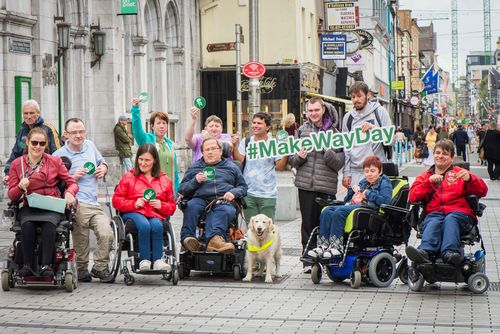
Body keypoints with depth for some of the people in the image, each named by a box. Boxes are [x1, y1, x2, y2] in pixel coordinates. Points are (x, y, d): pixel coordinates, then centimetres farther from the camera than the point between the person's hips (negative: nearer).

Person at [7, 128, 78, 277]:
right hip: (29, 208, 0)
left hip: (53, 208, 0)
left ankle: (46, 265, -33)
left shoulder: (55, 161, 10)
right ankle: (28, 265, -27)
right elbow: (12, 196, 8)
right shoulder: (17, 164, 9)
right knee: (27, 224, -35)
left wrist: (69, 193, -15)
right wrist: (20, 187, -15)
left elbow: (72, 183, 9)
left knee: (49, 224, -35)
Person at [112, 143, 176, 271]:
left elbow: (172, 206, 20)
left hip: (156, 214, 1)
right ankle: (144, 260, -33)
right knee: (144, 225, -37)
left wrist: (161, 205, -4)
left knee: (157, 226, -37)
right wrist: (134, 204, -8)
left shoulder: (164, 180, 20)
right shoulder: (128, 177, 15)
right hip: (134, 213, -1)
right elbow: (116, 200, 9)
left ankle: (157, 260, -34)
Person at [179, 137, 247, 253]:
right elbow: (182, 189, 20)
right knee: (192, 205, -35)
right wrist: (195, 181, 1)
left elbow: (243, 187, 21)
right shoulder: (194, 168, 26)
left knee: (226, 210, -38)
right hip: (201, 200, 1)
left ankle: (214, 238, -62)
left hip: (224, 201, -1)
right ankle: (188, 237, -49)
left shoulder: (231, 167, 26)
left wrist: (233, 193, -1)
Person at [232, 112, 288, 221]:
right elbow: (239, 161, -3)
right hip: (248, 193, 2)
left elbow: (280, 167, -3)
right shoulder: (246, 143, 7)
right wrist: (235, 146, -14)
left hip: (268, 194, -1)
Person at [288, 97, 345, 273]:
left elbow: (339, 162, 1)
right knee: (308, 223, 2)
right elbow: (292, 160, 13)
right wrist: (299, 157, -8)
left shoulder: (333, 132, 6)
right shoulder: (302, 130, 10)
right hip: (306, 184, 1)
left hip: (327, 186, -1)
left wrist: (328, 151, -15)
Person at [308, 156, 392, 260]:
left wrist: (369, 193, -8)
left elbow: (385, 201, -12)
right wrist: (353, 190, 13)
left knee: (339, 212, -31)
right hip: (352, 206, 8)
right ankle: (323, 246, -25)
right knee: (327, 211, -16)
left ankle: (336, 246, -34)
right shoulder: (363, 182, 31)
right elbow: (347, 200, 31)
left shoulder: (384, 183, 8)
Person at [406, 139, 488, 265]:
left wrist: (469, 179, -9)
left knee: (450, 219, -35)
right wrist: (430, 182, -3)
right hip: (434, 213, 1)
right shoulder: (425, 176, 29)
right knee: (433, 222, -34)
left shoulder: (459, 173, 25)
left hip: (459, 212, -1)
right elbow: (412, 197, 11)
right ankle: (425, 252, -60)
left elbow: (482, 191, 11)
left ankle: (450, 252, -57)